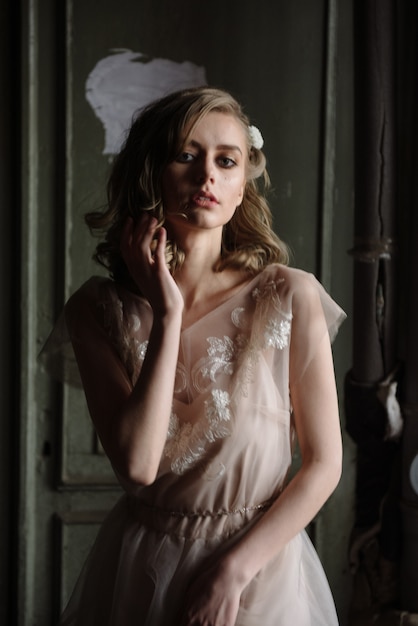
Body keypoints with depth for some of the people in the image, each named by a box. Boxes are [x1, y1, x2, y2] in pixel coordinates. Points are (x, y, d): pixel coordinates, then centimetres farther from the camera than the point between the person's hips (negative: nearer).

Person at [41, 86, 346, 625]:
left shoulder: (290, 296, -12)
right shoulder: (98, 308, -8)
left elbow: (323, 464, -8)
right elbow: (137, 463, -19)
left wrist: (233, 570, -14)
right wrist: (167, 314, -20)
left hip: (259, 565, -1)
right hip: (140, 569, 1)